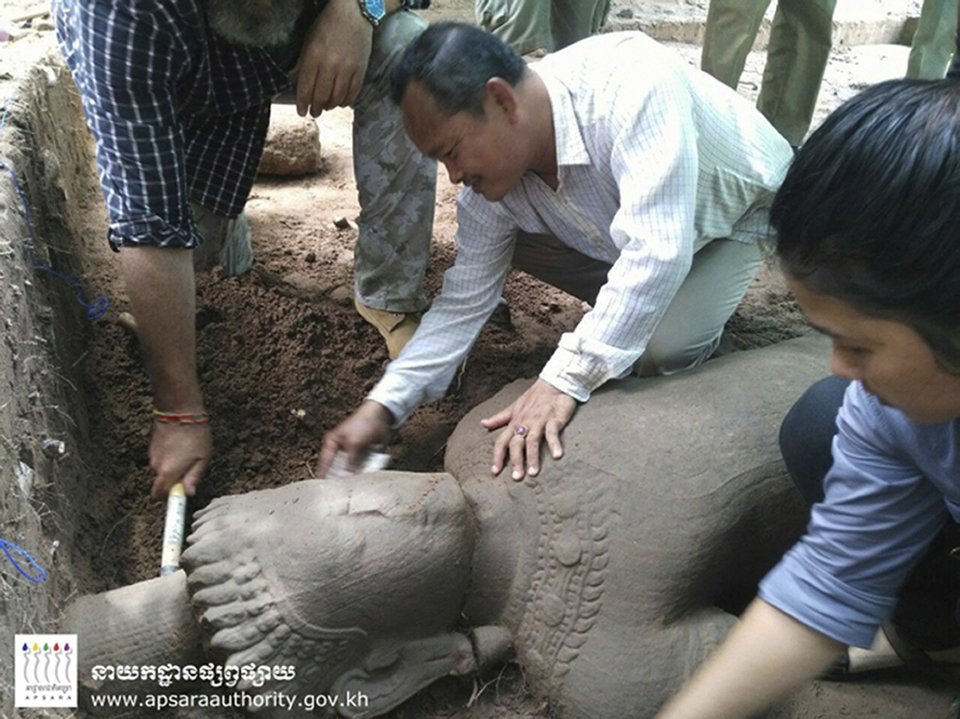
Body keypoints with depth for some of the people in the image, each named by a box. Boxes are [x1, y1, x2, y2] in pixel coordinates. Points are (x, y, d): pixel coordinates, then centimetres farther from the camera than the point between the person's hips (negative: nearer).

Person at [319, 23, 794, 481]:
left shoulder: (630, 83, -40)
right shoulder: (491, 167, -20)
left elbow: (656, 252, -45)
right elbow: (464, 301, -14)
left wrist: (565, 379, -45)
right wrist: (382, 407, -21)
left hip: (737, 213, -5)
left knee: (659, 349, -30)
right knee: (505, 237, -12)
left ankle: (698, 307, 6)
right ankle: (624, 309, 7)